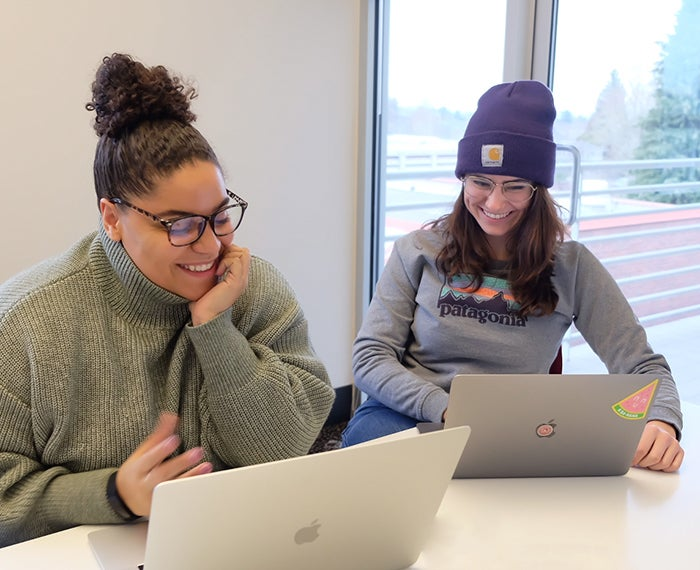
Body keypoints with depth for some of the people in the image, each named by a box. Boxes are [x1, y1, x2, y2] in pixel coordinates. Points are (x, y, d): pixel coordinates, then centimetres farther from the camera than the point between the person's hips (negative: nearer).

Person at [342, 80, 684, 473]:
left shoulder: (572, 268, 3)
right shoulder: (419, 252, 2)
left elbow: (644, 367, 3)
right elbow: (370, 358, -1)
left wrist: (661, 424, -21)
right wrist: (447, 409, -18)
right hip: (405, 419, 1)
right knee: (368, 431, -34)